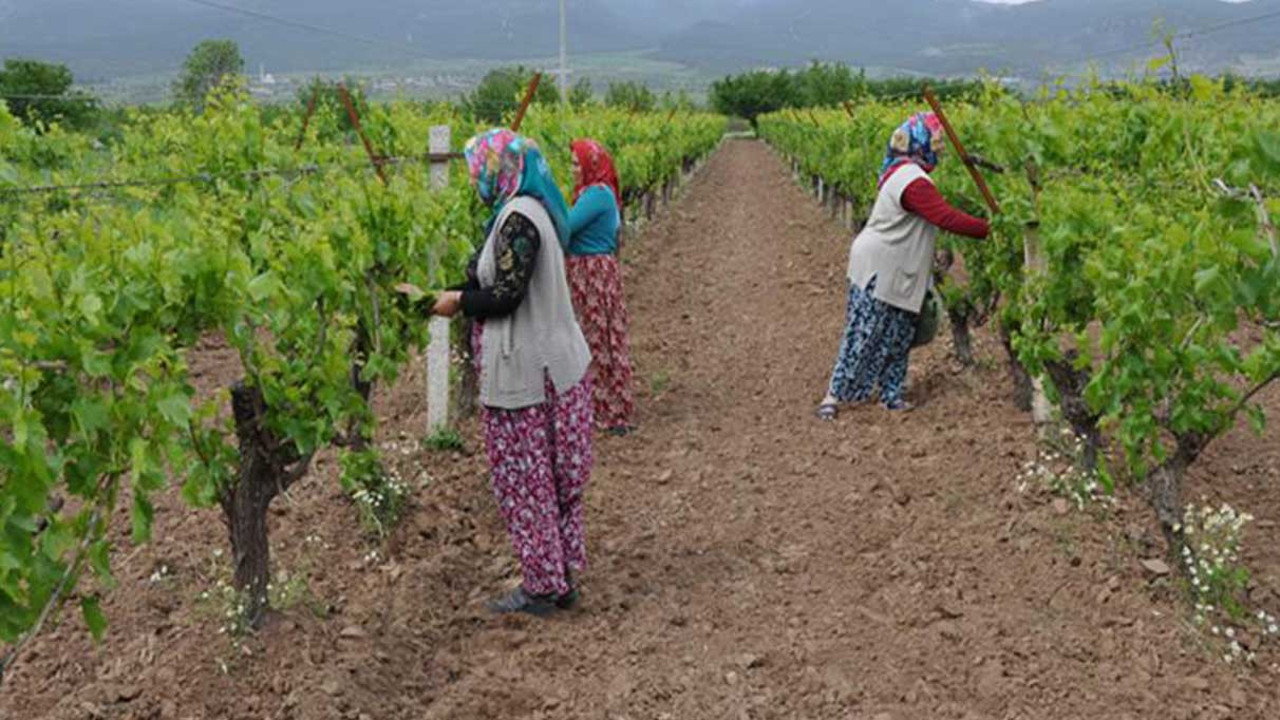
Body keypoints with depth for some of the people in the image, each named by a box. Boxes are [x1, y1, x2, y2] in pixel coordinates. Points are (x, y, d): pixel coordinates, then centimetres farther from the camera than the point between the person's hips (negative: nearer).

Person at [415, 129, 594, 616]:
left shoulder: (518, 217, -18)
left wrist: (460, 301, -5)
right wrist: (464, 292, 10)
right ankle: (561, 577, 24)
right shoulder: (532, 210, 13)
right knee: (553, 472, 14)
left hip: (524, 369, -10)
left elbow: (506, 295, -20)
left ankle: (542, 587, 10)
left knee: (523, 475, 0)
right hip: (552, 361, 10)